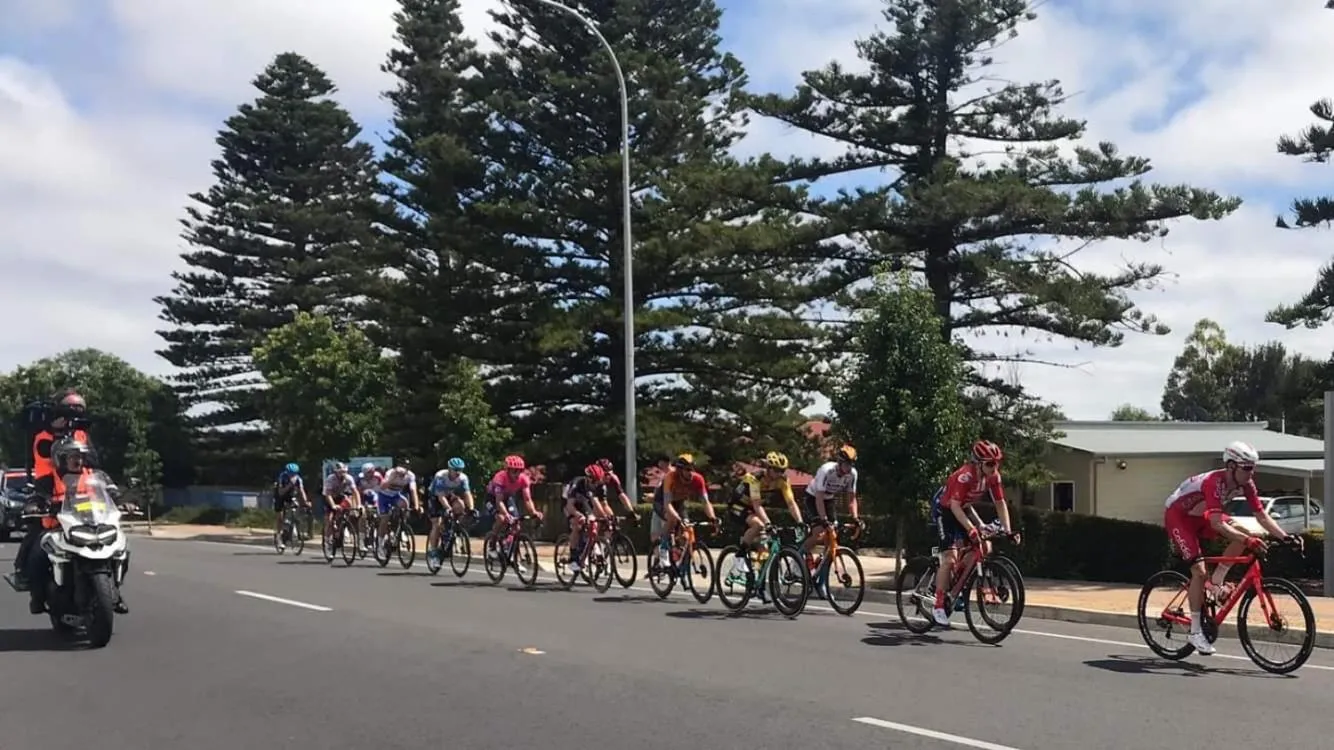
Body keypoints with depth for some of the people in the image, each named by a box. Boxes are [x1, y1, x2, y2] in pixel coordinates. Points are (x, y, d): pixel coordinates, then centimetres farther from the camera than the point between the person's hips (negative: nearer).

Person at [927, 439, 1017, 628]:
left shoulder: (993, 476, -14)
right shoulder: (965, 475, -34)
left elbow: (1000, 504, -8)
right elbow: (954, 505, -36)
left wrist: (1007, 531, -15)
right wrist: (970, 528, -44)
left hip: (964, 508, 7)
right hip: (943, 509, -7)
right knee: (950, 557, -16)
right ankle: (938, 607, -11)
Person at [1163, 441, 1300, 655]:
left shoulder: (1245, 484, -12)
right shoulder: (1214, 482, -34)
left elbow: (1262, 515, -11)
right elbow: (1217, 523, -43)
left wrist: (1285, 537, -25)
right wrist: (1248, 541, -53)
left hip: (1199, 516, 8)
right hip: (1177, 515, -8)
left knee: (1243, 534, -14)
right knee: (1199, 570, -18)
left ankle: (1216, 583, 0)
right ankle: (1196, 631, -9)